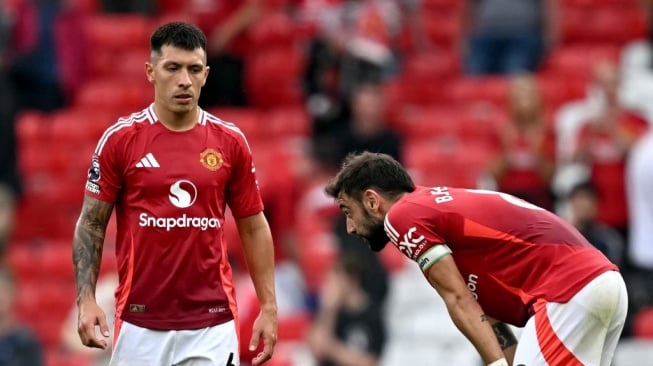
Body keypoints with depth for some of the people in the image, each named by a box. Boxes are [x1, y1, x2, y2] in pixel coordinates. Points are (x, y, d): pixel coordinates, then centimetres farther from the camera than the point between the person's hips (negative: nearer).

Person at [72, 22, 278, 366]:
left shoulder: (231, 142, 3)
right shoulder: (119, 139, -2)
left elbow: (254, 227, 10)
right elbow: (91, 224, 3)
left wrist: (268, 307, 3)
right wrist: (86, 300, -9)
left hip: (212, 324, 1)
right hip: (140, 324, -1)